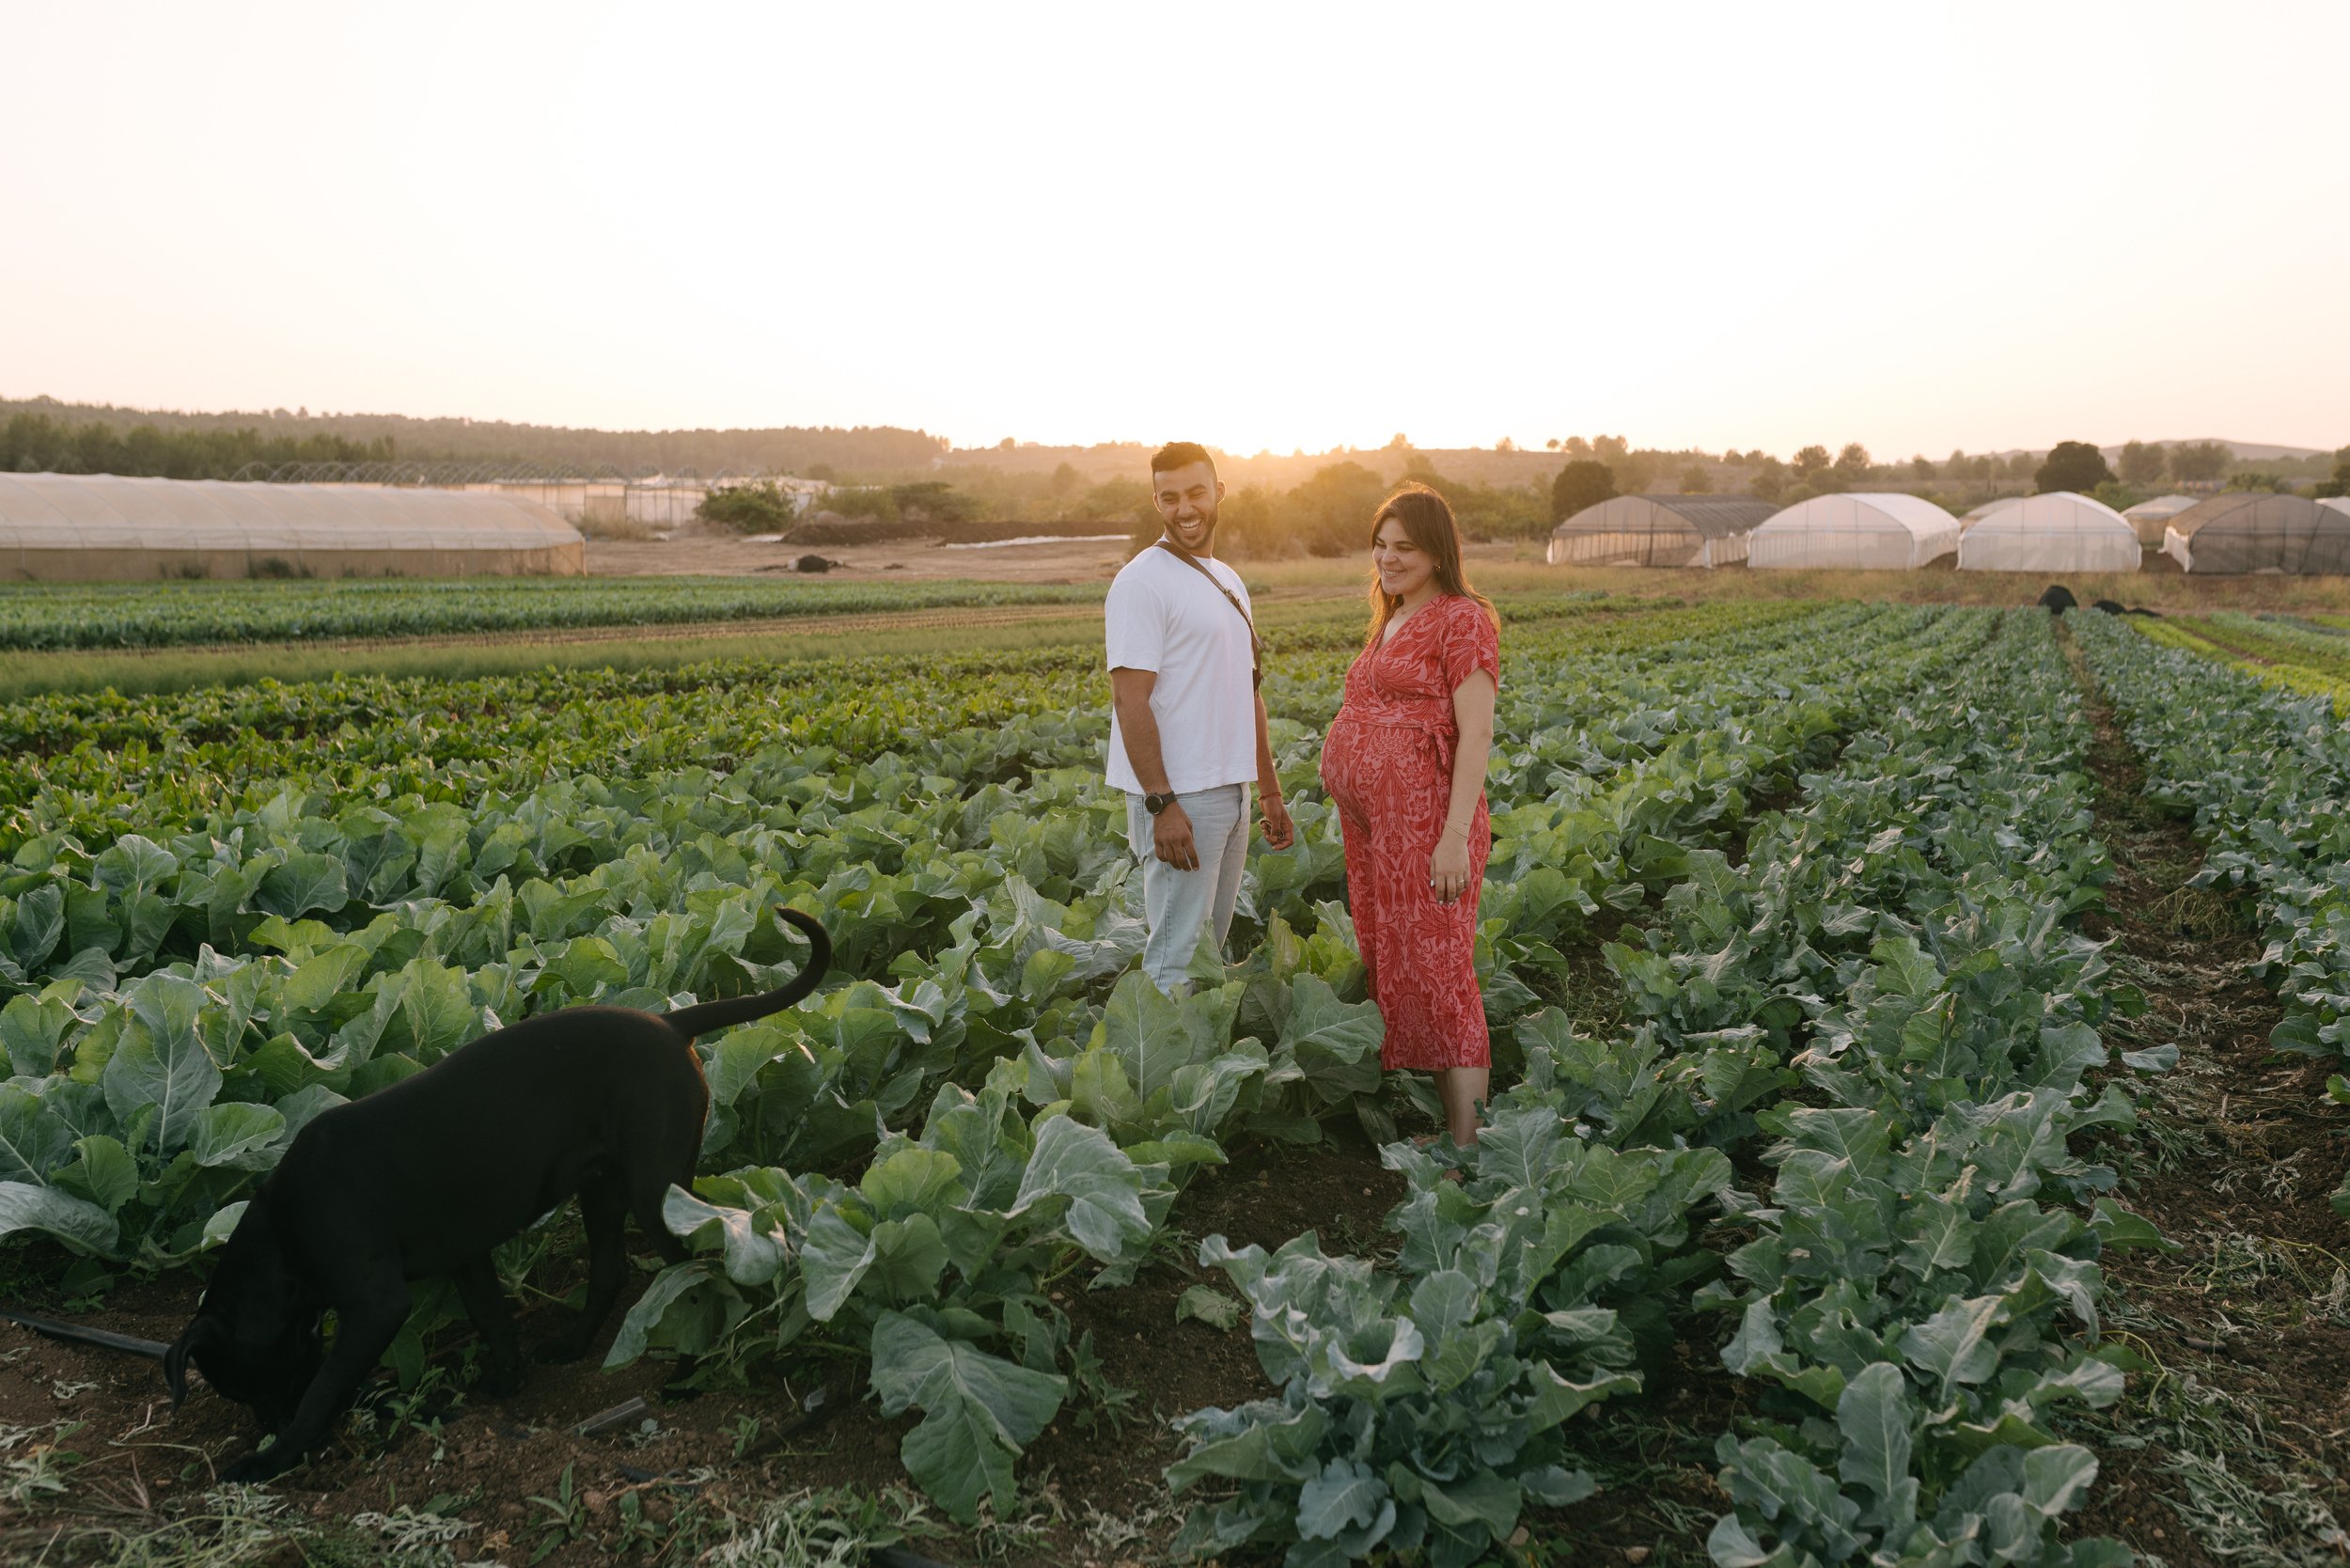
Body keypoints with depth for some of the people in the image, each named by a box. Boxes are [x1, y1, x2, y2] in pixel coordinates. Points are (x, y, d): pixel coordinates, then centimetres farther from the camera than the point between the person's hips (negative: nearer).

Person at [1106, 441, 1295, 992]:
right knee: (1176, 959, -6)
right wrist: (1161, 803, -23)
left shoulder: (1229, 582, 16)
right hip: (1178, 799, -8)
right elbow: (1129, 699, -17)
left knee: (1211, 946, 15)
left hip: (1230, 794, 8)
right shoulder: (1142, 583, -11)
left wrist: (1270, 791, 18)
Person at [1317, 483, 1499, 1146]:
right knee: (1391, 969, 13)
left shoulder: (1462, 619, -9)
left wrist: (1456, 837, -21)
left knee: (1437, 976, -7)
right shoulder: (1392, 622, 18)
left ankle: (1465, 1148, 0)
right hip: (1374, 823, 9)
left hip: (1425, 825, -9)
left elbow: (1476, 732, -16)